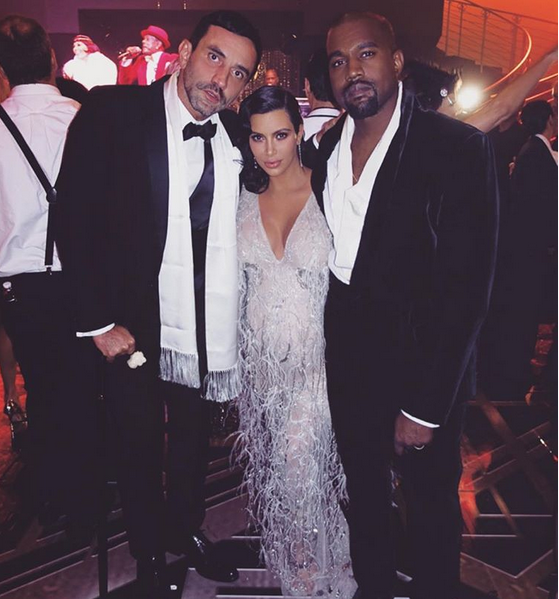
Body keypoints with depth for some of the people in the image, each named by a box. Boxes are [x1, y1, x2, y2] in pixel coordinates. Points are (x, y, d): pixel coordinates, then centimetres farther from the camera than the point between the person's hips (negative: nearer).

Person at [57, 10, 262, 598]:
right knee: (139, 445, 15)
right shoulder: (112, 111, -12)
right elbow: (75, 218, -13)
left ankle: (187, 529, 48)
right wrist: (98, 321, -14)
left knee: (194, 440, 22)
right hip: (132, 325, -3)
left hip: (207, 327, 4)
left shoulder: (235, 134, 1)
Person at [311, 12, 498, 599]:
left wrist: (425, 407, -19)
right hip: (347, 360, 6)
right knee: (363, 490, 24)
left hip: (420, 362, -5)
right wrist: (323, 346, 1)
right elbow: (327, 252, 8)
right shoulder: (329, 147, 2)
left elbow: (466, 286, -19)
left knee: (430, 505, 15)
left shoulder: (458, 148, -17)